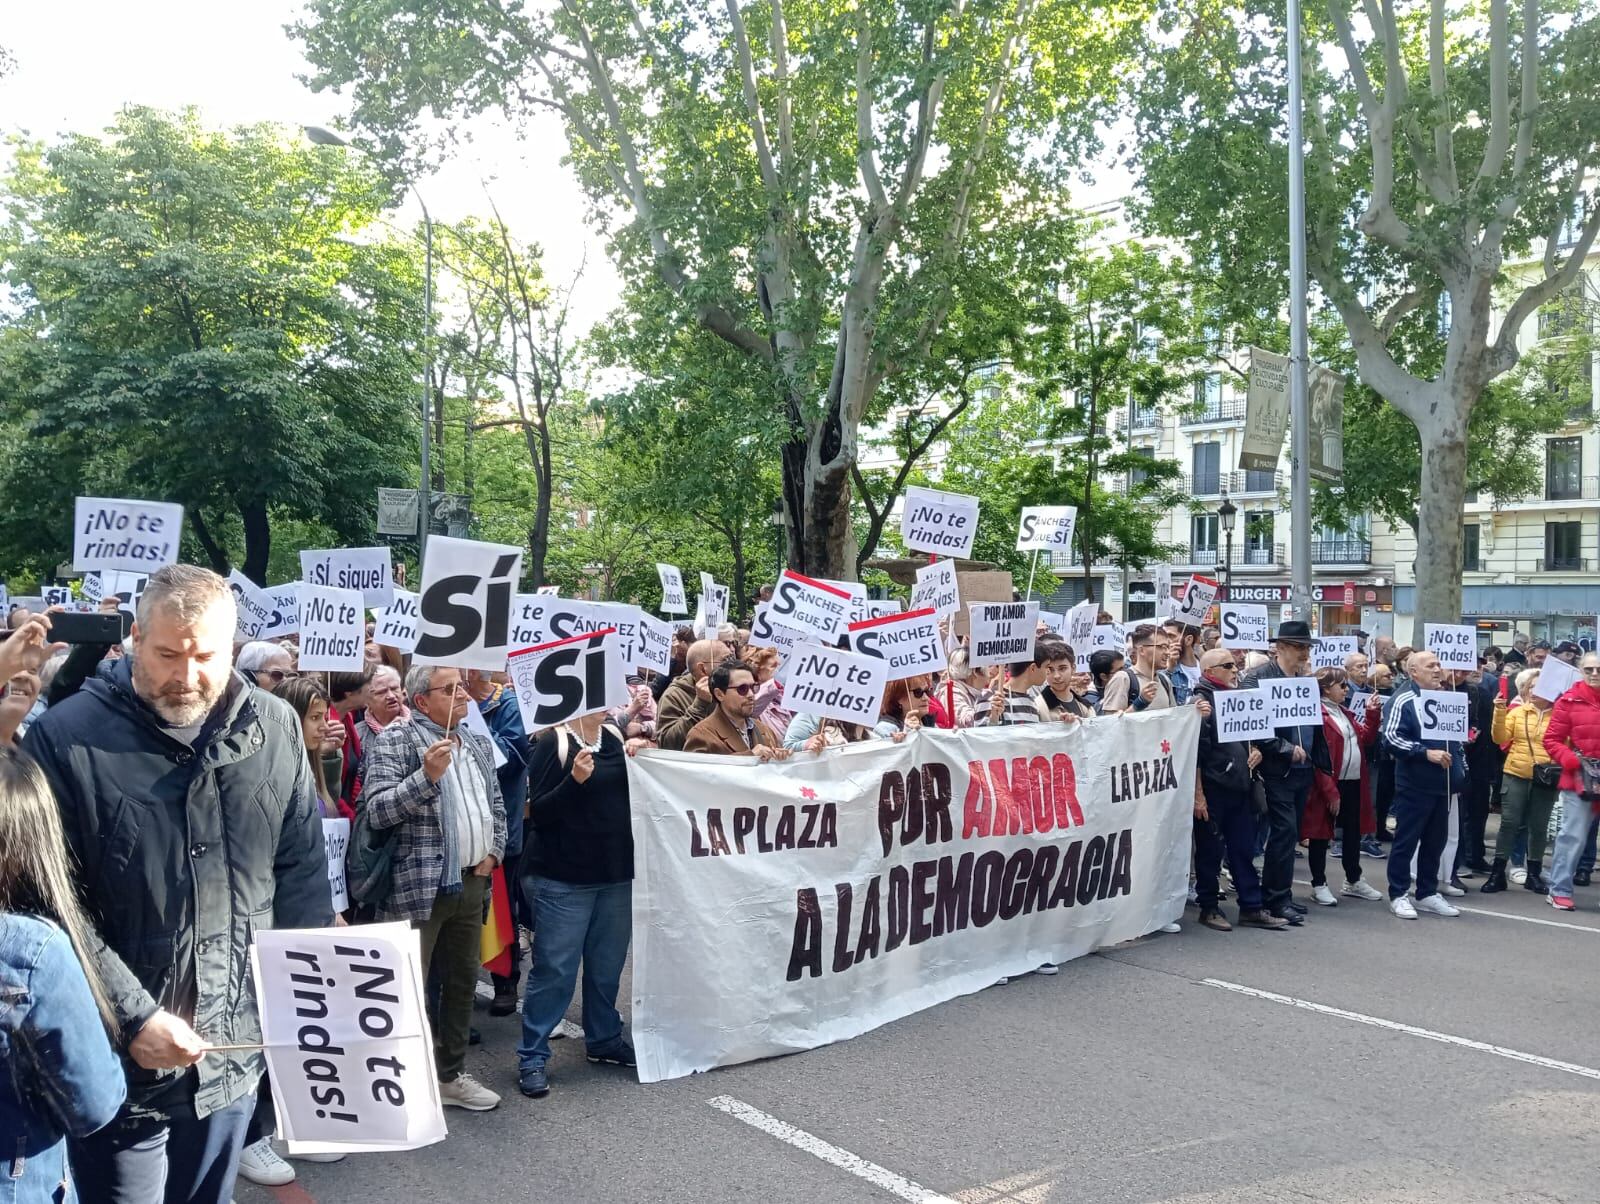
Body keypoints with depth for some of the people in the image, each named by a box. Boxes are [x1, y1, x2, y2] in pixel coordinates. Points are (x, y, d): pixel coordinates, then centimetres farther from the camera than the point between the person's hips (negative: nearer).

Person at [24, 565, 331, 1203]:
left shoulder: (276, 728, -3)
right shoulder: (67, 737, -14)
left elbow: (302, 872, 4)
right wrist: (133, 1017, -17)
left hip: (238, 1049, 4)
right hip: (120, 1059, -3)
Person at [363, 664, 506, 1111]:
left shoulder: (478, 744, 13)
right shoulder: (394, 741, -8)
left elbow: (496, 804, 21)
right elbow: (377, 811, -17)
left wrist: (494, 852, 7)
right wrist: (426, 776, -28)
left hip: (471, 883, 7)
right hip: (418, 886, -7)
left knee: (463, 981, 16)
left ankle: (452, 1075, 30)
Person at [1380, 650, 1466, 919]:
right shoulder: (1403, 701, -8)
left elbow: (1458, 739, 22)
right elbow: (1391, 737, -18)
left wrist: (1460, 773, 15)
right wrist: (1426, 752, -24)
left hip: (1443, 785, 7)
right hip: (1414, 785, -6)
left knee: (1436, 842, 12)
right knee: (1406, 840, 0)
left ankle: (1427, 894, 22)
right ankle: (1398, 895, 8)